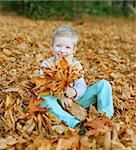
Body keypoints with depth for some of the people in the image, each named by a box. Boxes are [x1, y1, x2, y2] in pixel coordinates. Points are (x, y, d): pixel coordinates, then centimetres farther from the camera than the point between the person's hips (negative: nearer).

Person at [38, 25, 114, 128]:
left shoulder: (76, 66, 2)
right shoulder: (47, 65, -4)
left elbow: (82, 86, -5)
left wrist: (75, 92, -31)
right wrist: (60, 96, -30)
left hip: (75, 100, 3)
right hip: (56, 101, -2)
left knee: (104, 84, -6)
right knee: (44, 98, -39)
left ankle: (105, 115, -17)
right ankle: (73, 122, -50)